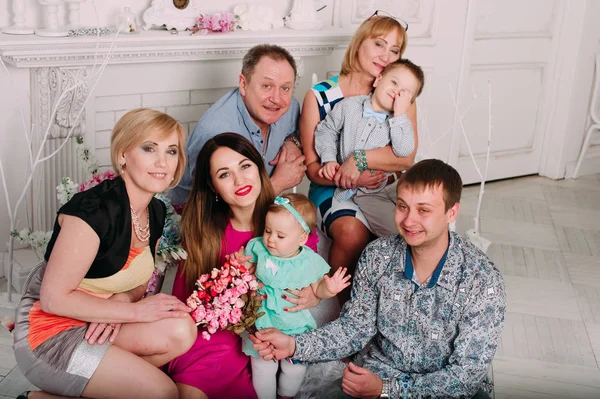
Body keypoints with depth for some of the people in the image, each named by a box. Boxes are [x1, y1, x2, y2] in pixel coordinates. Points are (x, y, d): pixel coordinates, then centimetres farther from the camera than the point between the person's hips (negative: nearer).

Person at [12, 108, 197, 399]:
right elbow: (53, 298, -23)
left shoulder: (156, 212, 2)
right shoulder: (94, 209, -24)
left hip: (95, 322, 8)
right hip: (49, 331, -8)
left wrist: (118, 306, -12)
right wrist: (134, 310, -19)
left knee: (180, 332, -16)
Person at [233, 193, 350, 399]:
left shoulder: (310, 261, -13)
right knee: (263, 369, 9)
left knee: (295, 369, 13)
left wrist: (328, 289, -20)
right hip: (262, 322, 0)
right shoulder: (259, 248, -10)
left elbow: (316, 289, 0)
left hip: (294, 326, 0)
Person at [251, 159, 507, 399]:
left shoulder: (483, 281, -18)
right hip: (379, 374, 2)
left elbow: (467, 374, -16)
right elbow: (354, 327, 2)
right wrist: (294, 345, -14)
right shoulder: (377, 256, -7)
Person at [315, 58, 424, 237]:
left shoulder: (398, 122, 0)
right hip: (364, 193, -3)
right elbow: (326, 130, 6)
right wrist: (329, 159, -8)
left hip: (390, 185, 3)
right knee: (396, 232, -18)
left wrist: (400, 113, -19)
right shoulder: (349, 106, -1)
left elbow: (404, 150, -19)